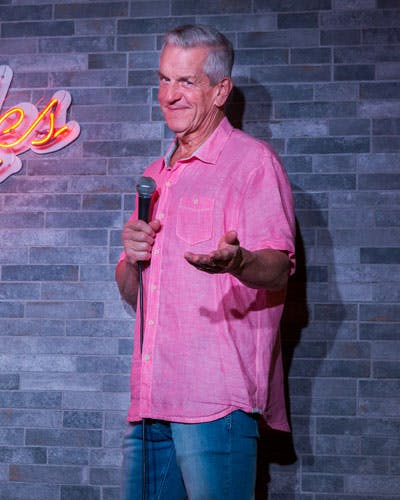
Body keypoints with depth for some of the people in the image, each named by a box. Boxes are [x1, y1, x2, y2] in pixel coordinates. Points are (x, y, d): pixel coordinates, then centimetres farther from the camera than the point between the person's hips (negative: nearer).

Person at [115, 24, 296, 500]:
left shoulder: (252, 161, -1)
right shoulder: (155, 175, 22)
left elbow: (277, 267, -13)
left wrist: (236, 261, -35)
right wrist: (132, 259, 2)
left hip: (217, 398, -7)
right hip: (150, 399, 7)